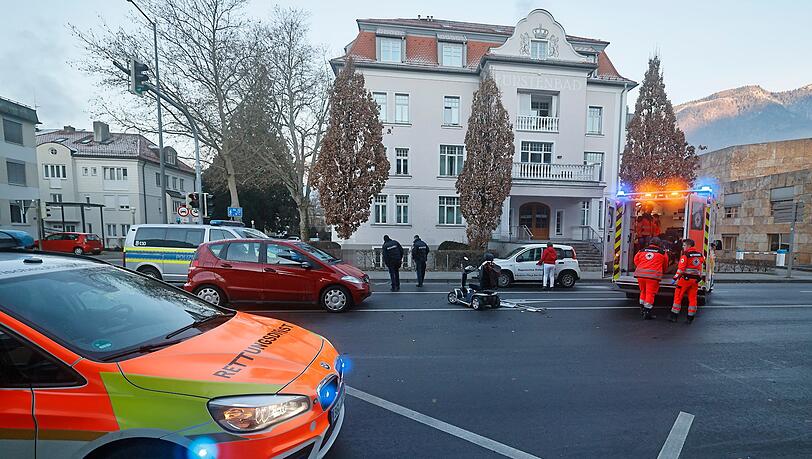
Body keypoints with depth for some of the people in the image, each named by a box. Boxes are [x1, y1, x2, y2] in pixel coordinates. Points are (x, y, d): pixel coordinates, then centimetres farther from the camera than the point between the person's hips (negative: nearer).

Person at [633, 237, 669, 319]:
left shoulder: (641, 251, 11)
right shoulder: (662, 253, 7)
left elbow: (636, 261, 18)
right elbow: (665, 266, 19)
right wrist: (661, 271, 39)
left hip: (640, 274, 3)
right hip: (653, 275, -3)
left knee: (643, 291, 20)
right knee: (650, 293, 1)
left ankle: (642, 309, 30)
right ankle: (647, 312, 2)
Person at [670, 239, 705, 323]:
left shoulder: (685, 255, -11)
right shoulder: (700, 254, 8)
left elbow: (681, 268, -15)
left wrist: (676, 277, -12)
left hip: (686, 278, -6)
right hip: (696, 279, 6)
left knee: (678, 296, 2)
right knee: (692, 298, 9)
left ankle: (674, 316, 4)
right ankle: (690, 318, 12)